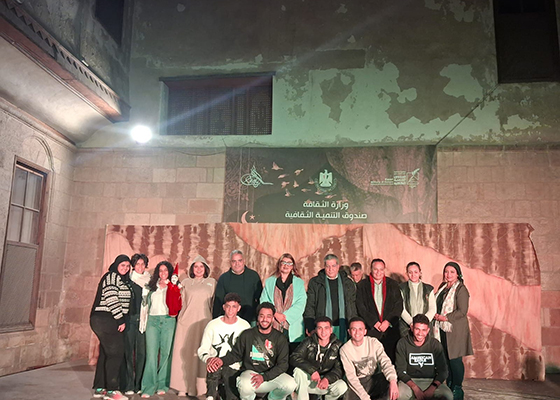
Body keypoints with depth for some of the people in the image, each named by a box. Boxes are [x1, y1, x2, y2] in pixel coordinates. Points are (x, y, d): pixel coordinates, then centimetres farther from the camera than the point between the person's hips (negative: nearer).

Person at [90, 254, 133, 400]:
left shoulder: (123, 280, 20)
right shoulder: (111, 276, -10)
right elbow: (112, 299, -17)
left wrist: (121, 320, 12)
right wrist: (121, 320, -15)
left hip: (108, 322, 9)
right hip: (107, 320, -9)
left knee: (106, 353, 12)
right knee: (116, 353, -7)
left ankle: (99, 388, 19)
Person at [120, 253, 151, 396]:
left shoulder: (149, 281, 12)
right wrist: (122, 319, -5)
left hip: (143, 319, 2)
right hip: (129, 318, -2)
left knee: (141, 351, 1)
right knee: (128, 351, -3)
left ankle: (139, 384, 9)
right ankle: (128, 385, 3)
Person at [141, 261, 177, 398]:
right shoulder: (152, 285, 16)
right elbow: (147, 303, 21)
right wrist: (145, 319, 15)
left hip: (168, 321, -2)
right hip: (153, 320, 2)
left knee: (166, 353, 1)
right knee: (151, 353, -5)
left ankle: (162, 385, 10)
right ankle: (149, 387, -3)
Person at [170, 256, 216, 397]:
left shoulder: (212, 282, 12)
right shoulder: (185, 282, 13)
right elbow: (181, 301, 14)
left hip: (204, 322, -1)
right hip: (186, 321, 1)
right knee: (185, 352, -1)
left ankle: (200, 386, 5)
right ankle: (183, 386, 7)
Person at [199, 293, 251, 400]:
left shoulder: (245, 326, 4)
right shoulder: (213, 325, 2)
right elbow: (202, 351, 2)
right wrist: (208, 359, -21)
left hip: (234, 368, 0)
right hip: (215, 368, 0)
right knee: (214, 364, -35)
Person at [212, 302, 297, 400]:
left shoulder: (280, 339, 2)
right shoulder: (247, 335, 4)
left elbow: (283, 364, -4)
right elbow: (235, 354, 11)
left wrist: (264, 377, -18)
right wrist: (223, 360, -11)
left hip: (272, 375, 1)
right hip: (250, 372, -1)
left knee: (290, 384, -27)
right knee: (244, 386, -36)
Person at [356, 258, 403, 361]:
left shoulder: (392, 284, 11)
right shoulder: (363, 285, 6)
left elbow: (399, 305, 5)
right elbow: (361, 307, 1)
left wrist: (388, 321, -6)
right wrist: (374, 322, -7)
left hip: (390, 328, 1)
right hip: (371, 329, -1)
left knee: (391, 358, -2)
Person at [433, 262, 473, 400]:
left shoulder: (461, 289, -9)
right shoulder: (442, 287, 14)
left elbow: (462, 311, -15)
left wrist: (444, 318, -16)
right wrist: (436, 315, 5)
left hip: (455, 330, -7)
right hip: (442, 329, 7)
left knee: (455, 360, -2)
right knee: (446, 359, 9)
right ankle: (448, 387, 20)